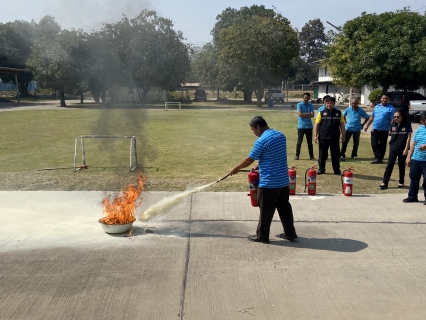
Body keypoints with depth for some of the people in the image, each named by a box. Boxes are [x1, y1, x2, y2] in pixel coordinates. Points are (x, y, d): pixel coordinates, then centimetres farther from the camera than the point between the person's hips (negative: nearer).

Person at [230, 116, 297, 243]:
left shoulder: (261, 141, -17)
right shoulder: (281, 135, 8)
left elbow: (249, 160, -9)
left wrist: (235, 168, 6)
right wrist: (260, 165, 21)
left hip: (269, 182, -8)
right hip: (283, 180, 8)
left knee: (266, 211, 5)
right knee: (284, 207, 17)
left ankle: (262, 236, 17)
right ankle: (290, 233, 25)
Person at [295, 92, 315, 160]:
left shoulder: (311, 105, 8)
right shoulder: (299, 105, -1)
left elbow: (312, 115, -4)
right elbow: (300, 114, -14)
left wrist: (304, 115, -10)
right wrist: (308, 114, -7)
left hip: (309, 126, 3)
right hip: (301, 126, -3)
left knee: (310, 142, 6)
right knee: (299, 141, 1)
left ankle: (311, 156, 10)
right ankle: (297, 155, 10)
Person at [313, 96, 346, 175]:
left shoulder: (339, 113, 7)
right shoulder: (321, 113, 3)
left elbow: (342, 125, 8)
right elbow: (317, 125, 2)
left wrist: (343, 135, 3)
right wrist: (315, 136, -6)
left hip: (335, 138, 1)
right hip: (323, 138, -1)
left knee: (335, 154, 7)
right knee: (322, 154, 7)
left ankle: (337, 170, 17)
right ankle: (321, 169, 19)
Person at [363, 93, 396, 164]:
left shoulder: (391, 108, -4)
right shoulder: (376, 107, 12)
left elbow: (392, 120, -10)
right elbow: (372, 117, 18)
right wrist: (367, 125, 14)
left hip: (384, 130, -4)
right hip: (375, 129, 5)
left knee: (382, 145, 5)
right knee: (374, 144, -1)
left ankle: (380, 158, 13)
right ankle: (378, 157, 2)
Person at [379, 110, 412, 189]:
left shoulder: (407, 124, -6)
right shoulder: (393, 124, 3)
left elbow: (409, 137, -6)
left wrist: (406, 148, -11)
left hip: (402, 149, -3)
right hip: (393, 148, 3)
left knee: (401, 166, 9)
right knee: (389, 165, -3)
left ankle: (401, 182, 23)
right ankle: (384, 183, -4)